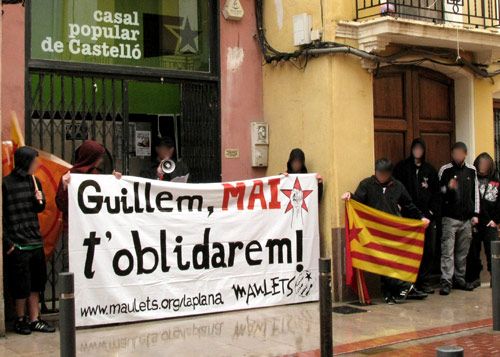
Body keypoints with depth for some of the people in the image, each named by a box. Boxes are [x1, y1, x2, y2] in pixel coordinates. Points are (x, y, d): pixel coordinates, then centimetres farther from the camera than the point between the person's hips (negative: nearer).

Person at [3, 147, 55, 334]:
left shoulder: (34, 182, 9)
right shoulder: (7, 184, -10)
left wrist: (40, 201, -4)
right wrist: (7, 242, -12)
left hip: (35, 242, 6)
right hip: (18, 245, -6)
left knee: (36, 283, 11)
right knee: (22, 285, 3)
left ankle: (34, 320, 19)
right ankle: (20, 319, 20)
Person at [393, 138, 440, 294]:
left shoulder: (430, 170, 14)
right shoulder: (402, 168, 5)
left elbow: (436, 194, 13)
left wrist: (432, 212, 1)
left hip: (428, 217, 3)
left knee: (429, 250, 3)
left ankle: (425, 281, 12)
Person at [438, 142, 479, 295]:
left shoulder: (471, 170, 10)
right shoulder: (445, 170, 0)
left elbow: (475, 193, 13)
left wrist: (475, 214, 8)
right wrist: (448, 187, -20)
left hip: (467, 219, 4)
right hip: (449, 218, -4)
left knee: (463, 252, 9)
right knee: (447, 251, -8)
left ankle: (459, 279, 20)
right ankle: (446, 282, -7)